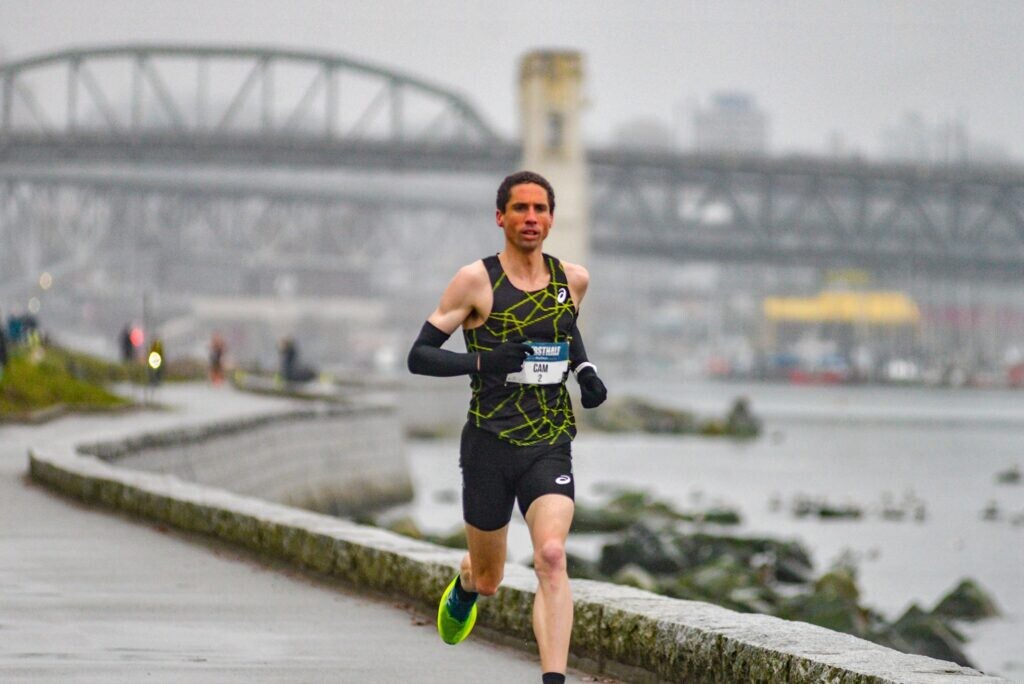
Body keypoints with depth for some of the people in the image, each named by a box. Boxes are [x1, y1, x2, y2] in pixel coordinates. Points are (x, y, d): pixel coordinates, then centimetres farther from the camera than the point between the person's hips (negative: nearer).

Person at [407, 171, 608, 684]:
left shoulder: (572, 280, 6)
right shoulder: (476, 281, -6)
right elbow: (418, 356, -5)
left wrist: (584, 370, 9)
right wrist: (481, 361, -21)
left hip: (550, 445, 2)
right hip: (490, 444, -2)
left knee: (551, 556, -21)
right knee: (488, 579, 11)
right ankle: (464, 587, 49)